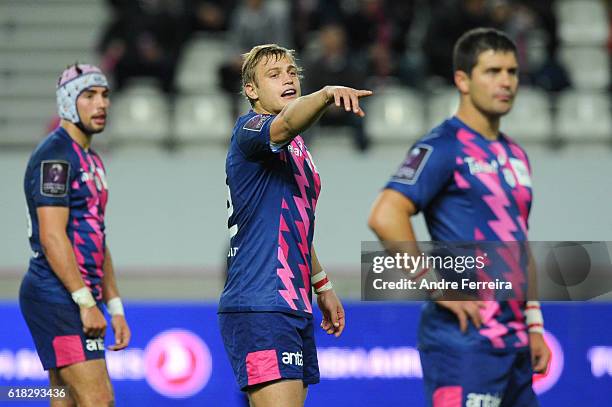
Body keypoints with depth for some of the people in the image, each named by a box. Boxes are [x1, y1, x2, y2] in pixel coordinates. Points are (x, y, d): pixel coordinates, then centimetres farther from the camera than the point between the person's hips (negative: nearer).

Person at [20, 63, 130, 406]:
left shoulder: (91, 160, 21)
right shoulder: (55, 155, -10)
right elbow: (52, 237, -18)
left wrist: (115, 308, 19)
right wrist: (87, 302, -22)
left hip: (78, 300, 10)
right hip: (57, 296, -10)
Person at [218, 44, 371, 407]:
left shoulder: (296, 147, 21)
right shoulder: (250, 129, -7)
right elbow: (287, 124, -32)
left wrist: (322, 284, 35)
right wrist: (327, 94, -50)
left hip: (295, 307, 9)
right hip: (259, 308, -9)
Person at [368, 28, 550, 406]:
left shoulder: (515, 155, 19)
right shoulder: (443, 147, -8)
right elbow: (385, 216, -20)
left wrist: (534, 325, 19)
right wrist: (436, 286, -19)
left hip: (514, 343, 9)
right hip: (464, 339, -9)